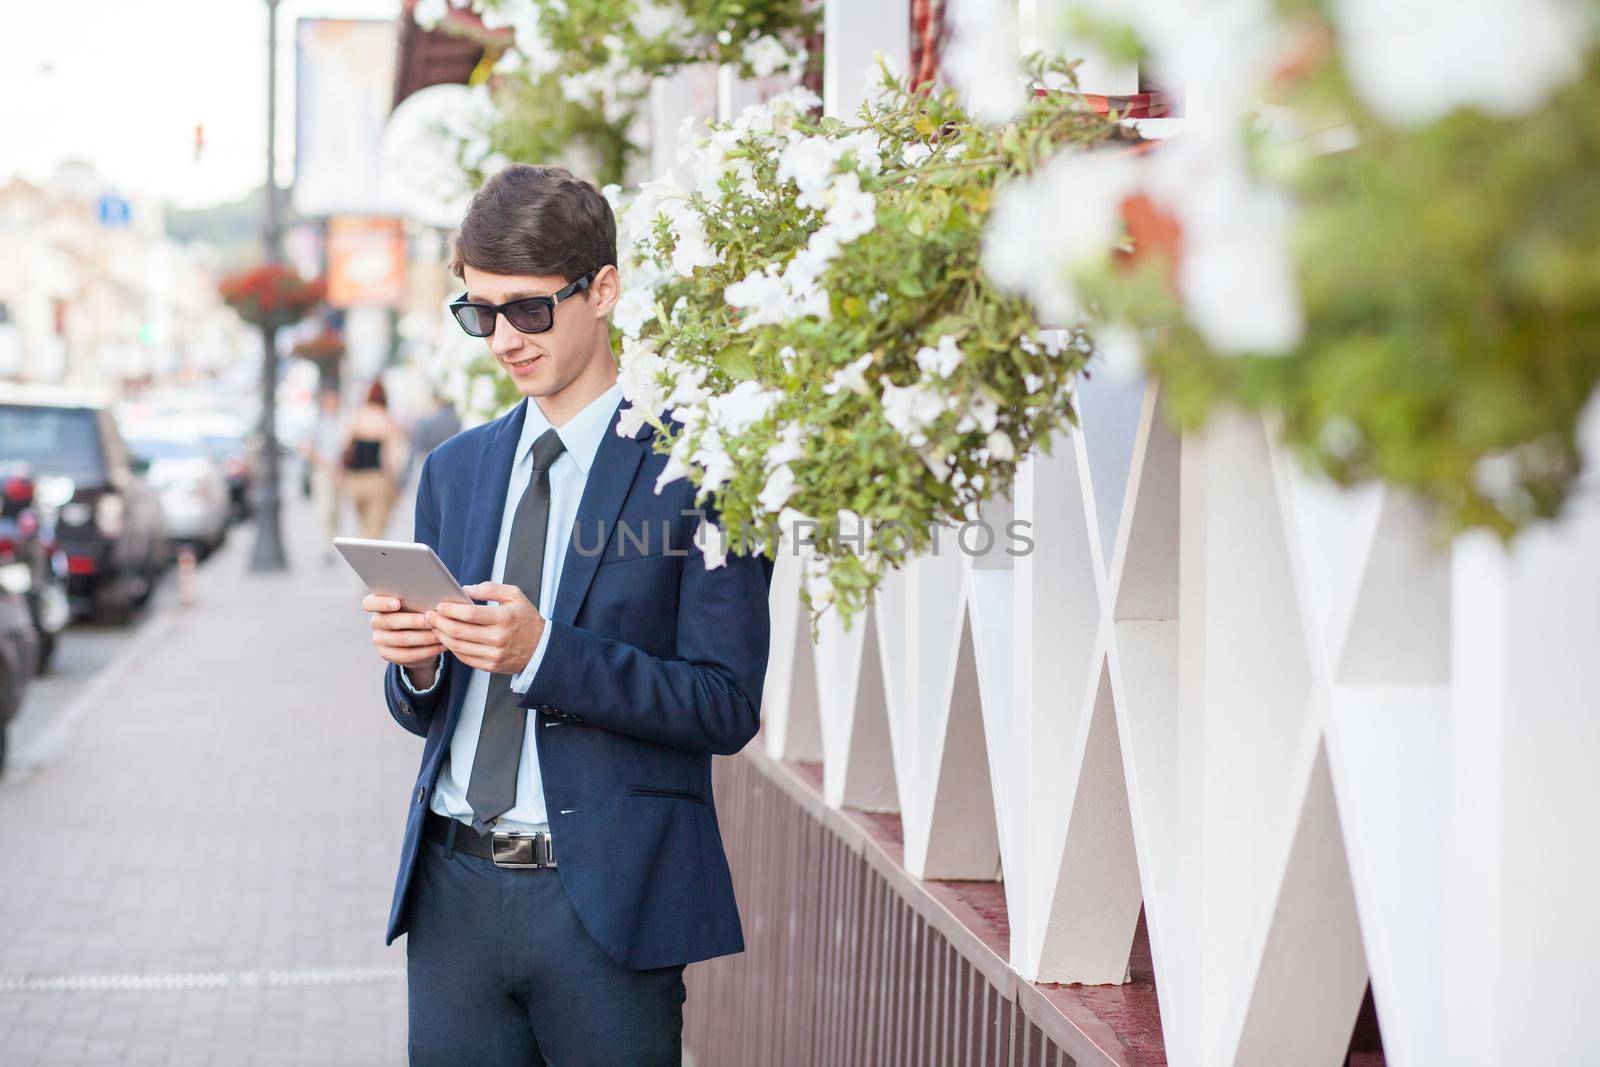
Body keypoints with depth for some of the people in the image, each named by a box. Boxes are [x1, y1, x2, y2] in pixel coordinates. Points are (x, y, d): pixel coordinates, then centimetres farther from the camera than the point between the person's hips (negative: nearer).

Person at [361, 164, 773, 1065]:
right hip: (455, 893, 5)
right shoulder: (455, 470, 14)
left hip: (606, 902, -5)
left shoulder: (697, 468, -6)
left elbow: (727, 705, -12)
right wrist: (416, 664, -6)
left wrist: (542, 651, -21)